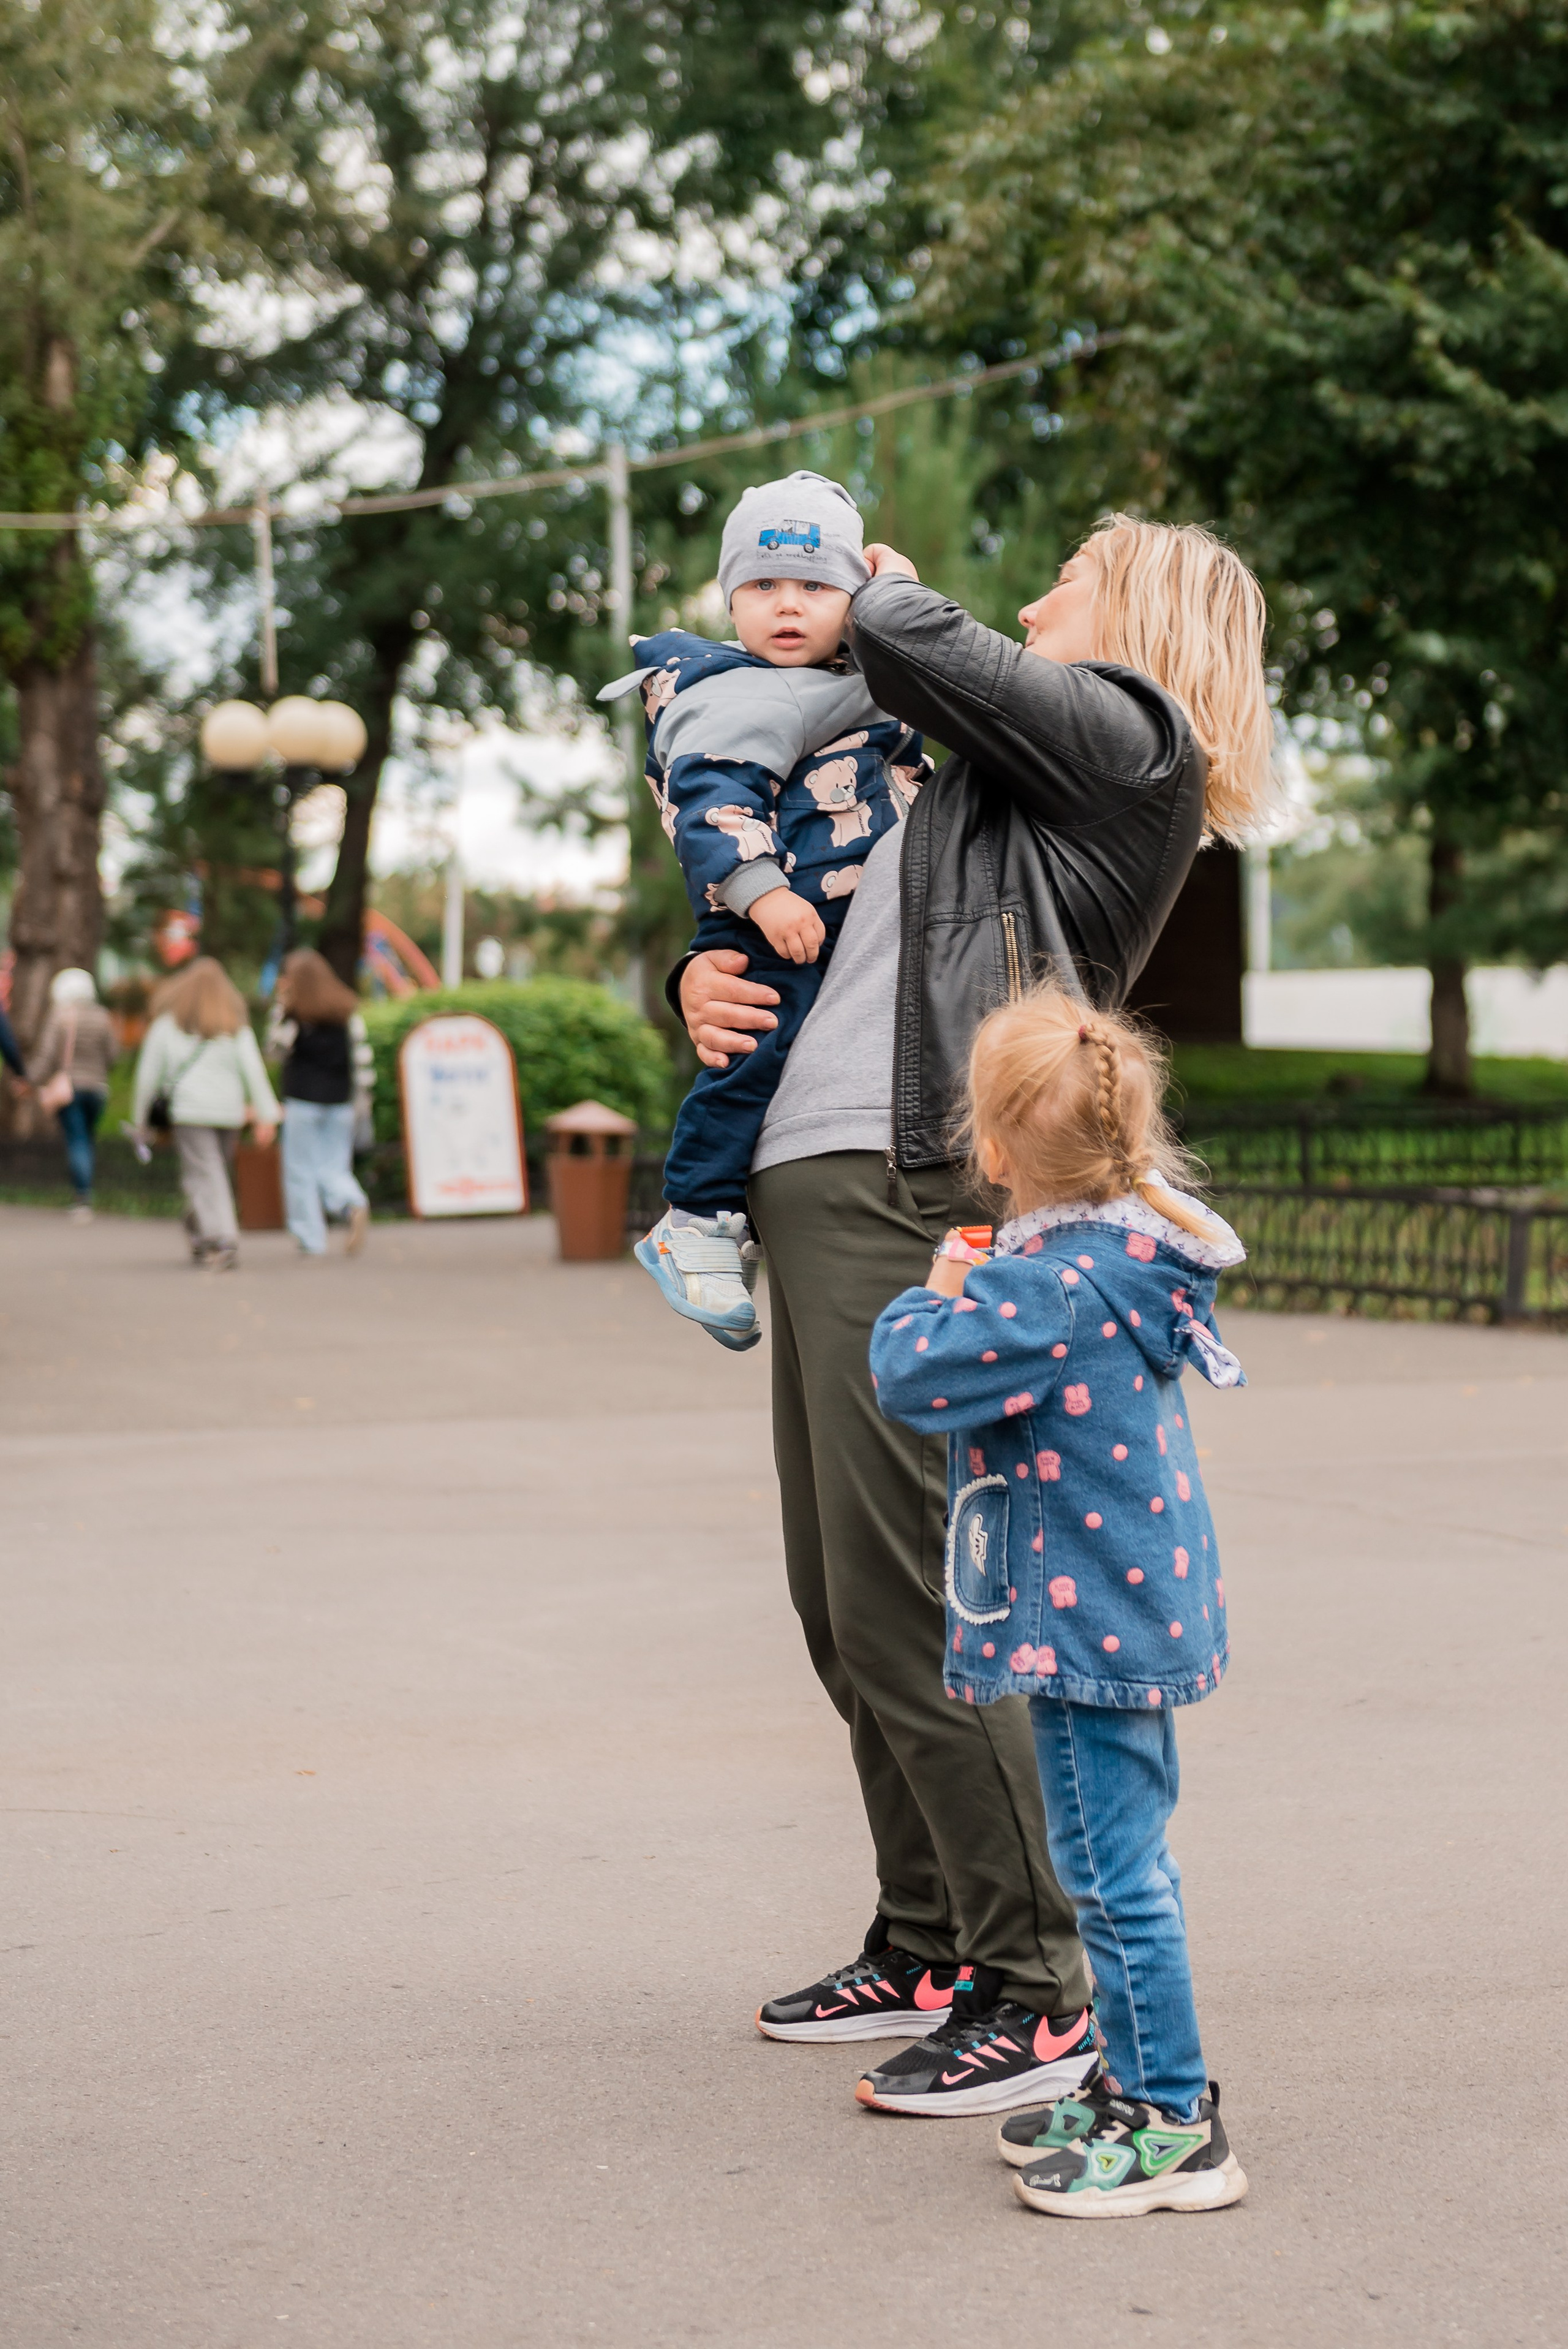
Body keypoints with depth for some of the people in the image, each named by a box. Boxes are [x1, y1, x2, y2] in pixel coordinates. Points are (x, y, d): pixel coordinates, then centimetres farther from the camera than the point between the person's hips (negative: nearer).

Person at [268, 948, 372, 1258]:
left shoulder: (290, 1011, -6)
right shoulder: (348, 1009, 6)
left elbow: (277, 1047, -3)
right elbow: (361, 1050, 4)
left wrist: (281, 1003, 0)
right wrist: (362, 1094, 10)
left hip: (303, 1098, -4)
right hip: (339, 1098, 4)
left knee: (301, 1171, 5)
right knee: (334, 1168, 9)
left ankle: (311, 1240, 3)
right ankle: (356, 1207, -21)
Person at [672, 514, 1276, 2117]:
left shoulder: (1129, 739, 0)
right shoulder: (982, 785, 26)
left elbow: (903, 642, -10)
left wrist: (883, 577, 13)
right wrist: (703, 973, 7)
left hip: (915, 1199, -10)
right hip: (810, 1188, 10)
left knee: (905, 1608, -11)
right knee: (839, 1607, 13)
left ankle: (1036, 1988, -3)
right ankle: (926, 1946, 23)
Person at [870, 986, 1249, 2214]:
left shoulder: (1049, 1292, -22)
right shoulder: (1132, 1258, 7)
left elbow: (912, 1377, -24)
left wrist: (937, 1297, -6)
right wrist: (982, 1291, 13)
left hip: (1089, 1618, -10)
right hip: (1145, 1603, 10)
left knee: (1114, 1874, -3)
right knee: (1129, 1864, 18)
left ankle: (1174, 2128, 3)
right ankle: (1141, 2082, 29)